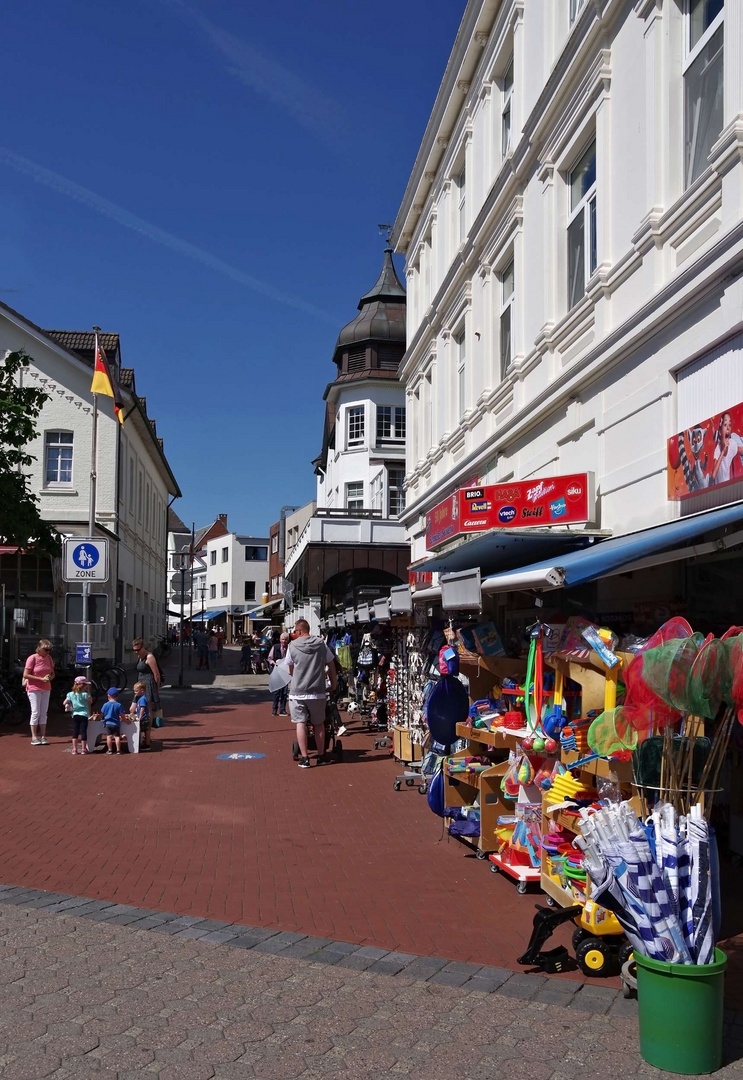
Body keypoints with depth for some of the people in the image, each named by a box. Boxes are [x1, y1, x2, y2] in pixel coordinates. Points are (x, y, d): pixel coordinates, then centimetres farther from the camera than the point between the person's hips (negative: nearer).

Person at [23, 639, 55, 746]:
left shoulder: (49, 658, 6)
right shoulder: (32, 658, -11)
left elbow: (52, 673, 14)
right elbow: (25, 675, -14)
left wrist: (50, 677, -10)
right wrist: (40, 679, -20)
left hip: (46, 689, 6)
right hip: (34, 689, -6)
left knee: (44, 712, 7)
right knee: (35, 712, -5)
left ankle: (43, 736, 11)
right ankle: (34, 737, 1)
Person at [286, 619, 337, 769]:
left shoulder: (292, 646, -3)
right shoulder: (321, 644, 3)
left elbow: (291, 670, 8)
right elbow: (331, 666, 9)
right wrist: (334, 685, 21)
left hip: (298, 692, -2)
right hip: (318, 692, 2)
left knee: (301, 723, 2)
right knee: (319, 724, 15)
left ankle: (304, 758, -1)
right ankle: (321, 756, 21)